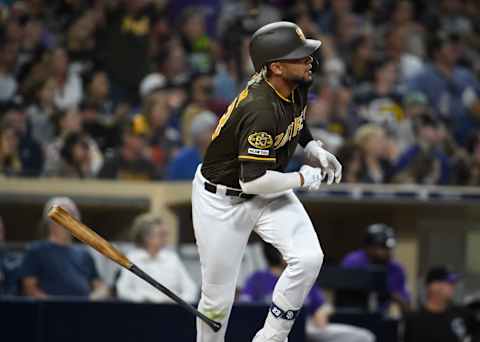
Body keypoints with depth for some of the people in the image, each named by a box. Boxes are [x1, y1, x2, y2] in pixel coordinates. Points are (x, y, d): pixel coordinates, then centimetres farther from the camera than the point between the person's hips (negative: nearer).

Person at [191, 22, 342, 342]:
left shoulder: (297, 87, -7)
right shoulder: (260, 109, -33)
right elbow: (254, 181, -33)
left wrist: (313, 147, 4)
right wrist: (302, 178, -18)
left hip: (268, 194, 7)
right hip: (222, 200, -7)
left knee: (309, 258, -15)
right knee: (218, 299, -1)